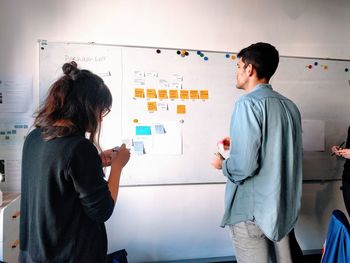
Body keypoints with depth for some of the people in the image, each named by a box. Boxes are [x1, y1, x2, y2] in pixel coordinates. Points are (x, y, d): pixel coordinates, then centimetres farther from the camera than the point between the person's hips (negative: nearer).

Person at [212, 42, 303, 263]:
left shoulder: (248, 103, -18)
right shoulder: (290, 105, 5)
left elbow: (244, 166, -24)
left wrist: (223, 164, -4)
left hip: (253, 210, -7)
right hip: (286, 207, 7)